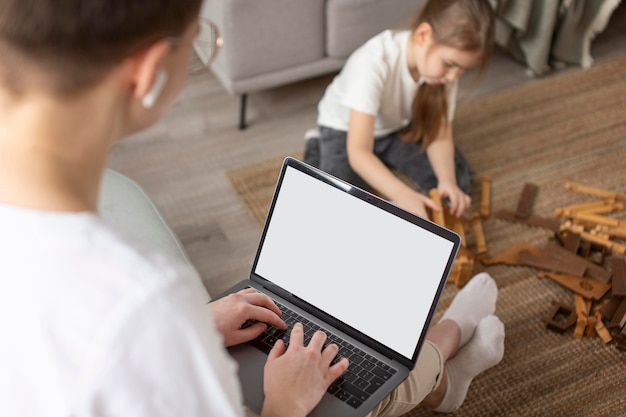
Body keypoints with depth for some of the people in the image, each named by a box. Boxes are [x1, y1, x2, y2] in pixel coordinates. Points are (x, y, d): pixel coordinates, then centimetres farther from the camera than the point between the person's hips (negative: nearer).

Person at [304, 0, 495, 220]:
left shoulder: (443, 64, -23)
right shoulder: (374, 63, -40)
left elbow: (440, 134, -16)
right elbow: (358, 152, -43)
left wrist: (447, 180, -36)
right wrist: (403, 194, -57)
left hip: (399, 126, 5)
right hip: (345, 128, -4)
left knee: (458, 182, -7)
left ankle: (384, 160, 18)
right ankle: (317, 147, 8)